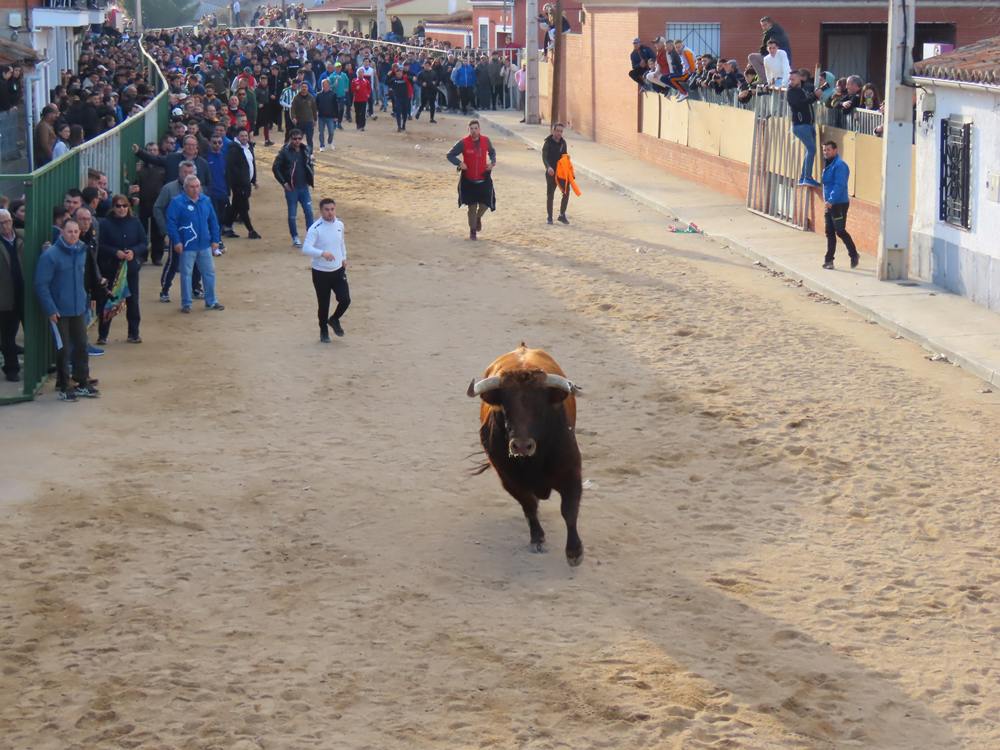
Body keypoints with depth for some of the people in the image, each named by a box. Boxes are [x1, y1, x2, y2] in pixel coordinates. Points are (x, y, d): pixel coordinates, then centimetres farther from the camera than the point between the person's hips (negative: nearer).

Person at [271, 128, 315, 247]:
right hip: (291, 188, -4)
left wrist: (310, 179, 9)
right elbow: (275, 168, -10)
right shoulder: (285, 152, -10)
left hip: (304, 187, 4)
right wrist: (284, 183, -11)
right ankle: (295, 237, 16)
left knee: (309, 212, 1)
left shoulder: (304, 151, 4)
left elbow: (310, 165, 19)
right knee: (292, 215, 4)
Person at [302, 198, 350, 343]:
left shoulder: (339, 224, 1)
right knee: (323, 304, 5)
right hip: (321, 272, -4)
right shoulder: (315, 229, -19)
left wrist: (344, 258, 23)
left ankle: (334, 319, 24)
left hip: (338, 270, 4)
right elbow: (306, 248, -30)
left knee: (345, 299, -6)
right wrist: (322, 253, -44)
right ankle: (323, 331, 28)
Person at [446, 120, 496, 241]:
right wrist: (459, 163, -22)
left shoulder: (485, 140, -4)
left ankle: (478, 218, 32)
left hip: (483, 178, 2)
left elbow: (492, 152, 16)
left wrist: (492, 162, -3)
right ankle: (472, 231, 22)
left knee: (485, 204, -4)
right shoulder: (464, 143, -12)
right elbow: (450, 155, -6)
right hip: (468, 180, -2)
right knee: (472, 206, 3)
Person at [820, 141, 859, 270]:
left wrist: (831, 200, -28)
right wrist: (826, 200, 16)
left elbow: (839, 185, -24)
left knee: (840, 231, -4)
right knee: (830, 232, 9)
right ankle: (829, 260, 12)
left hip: (839, 204, -10)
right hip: (830, 204, 10)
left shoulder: (839, 165, -16)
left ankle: (854, 255, 10)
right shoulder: (828, 165, 15)